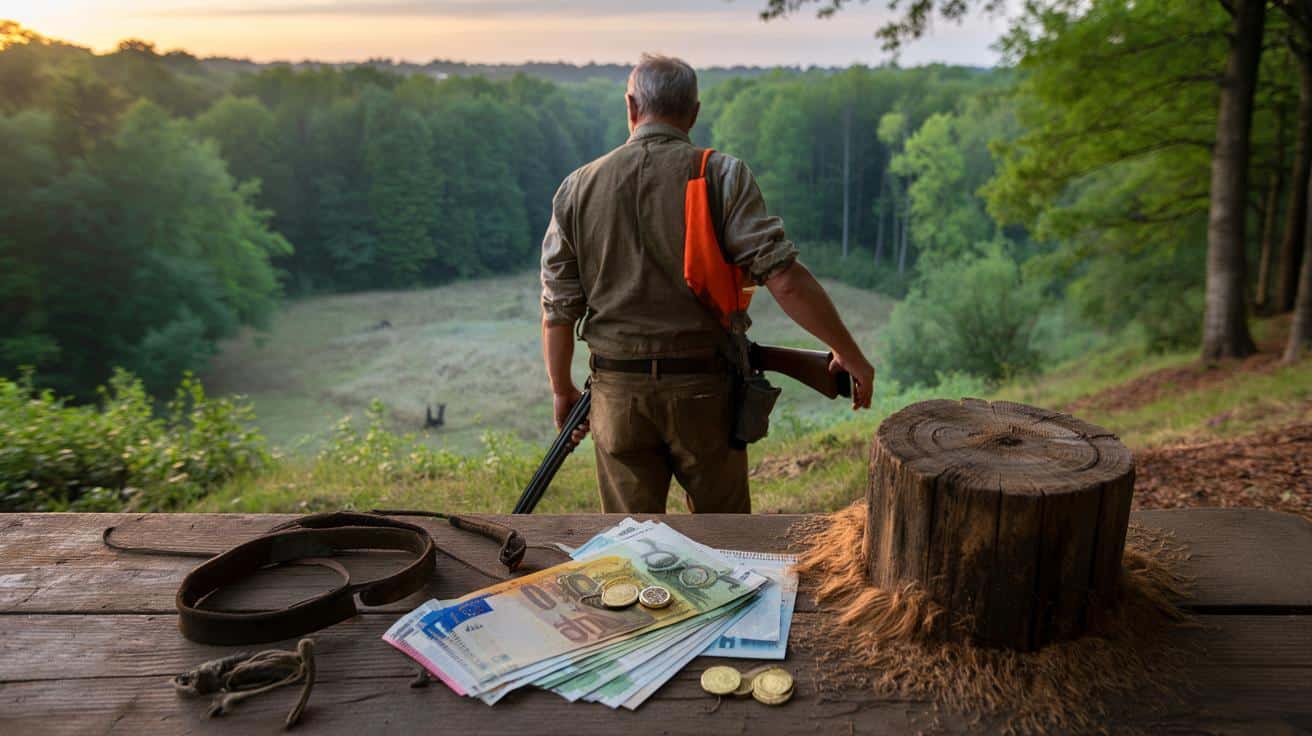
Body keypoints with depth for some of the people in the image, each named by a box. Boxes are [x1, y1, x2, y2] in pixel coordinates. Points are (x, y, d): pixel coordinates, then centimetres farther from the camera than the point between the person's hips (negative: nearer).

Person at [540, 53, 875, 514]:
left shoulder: (578, 188, 1)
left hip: (618, 390, 2)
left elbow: (558, 308, 3)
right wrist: (849, 354, -7)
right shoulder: (722, 176, -8)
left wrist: (562, 392, 15)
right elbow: (784, 278, -17)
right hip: (703, 389, -2)